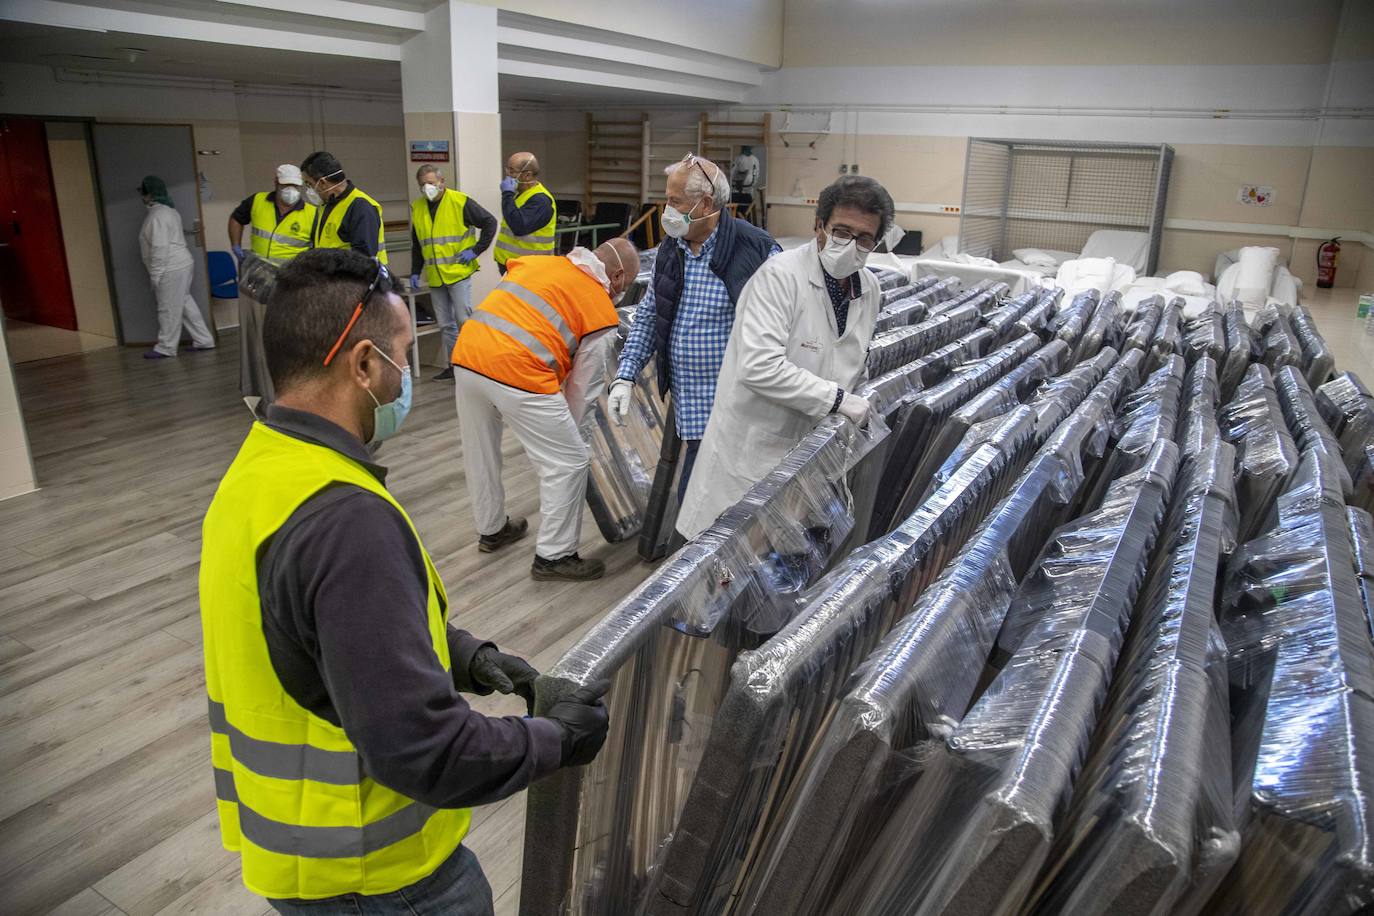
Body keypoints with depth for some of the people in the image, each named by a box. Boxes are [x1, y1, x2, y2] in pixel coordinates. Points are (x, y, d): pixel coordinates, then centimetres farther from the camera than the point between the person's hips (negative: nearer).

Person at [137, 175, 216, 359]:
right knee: (185, 303, 15)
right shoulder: (169, 210, 14)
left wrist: (155, 275, -18)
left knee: (168, 309, 0)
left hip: (171, 269, -10)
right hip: (182, 264, 10)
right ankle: (203, 340, 18)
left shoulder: (157, 216, -17)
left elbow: (160, 248, -22)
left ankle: (165, 348, 10)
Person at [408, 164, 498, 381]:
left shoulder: (460, 202, -8)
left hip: (458, 273, -5)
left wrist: (476, 250, -8)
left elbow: (490, 222, -3)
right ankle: (454, 365, 18)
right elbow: (416, 245, 18)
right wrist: (415, 272, 12)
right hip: (434, 278, 6)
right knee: (446, 324, 10)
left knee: (464, 321, -7)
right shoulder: (417, 207, 9)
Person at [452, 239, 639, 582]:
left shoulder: (535, 262, 22)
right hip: (518, 374, -7)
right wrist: (568, 430, 26)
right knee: (568, 463, 9)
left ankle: (491, 530, 45)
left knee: (480, 453, 26)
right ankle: (553, 556, 17)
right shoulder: (602, 312, 7)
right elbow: (583, 387, 10)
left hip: (465, 356, 7)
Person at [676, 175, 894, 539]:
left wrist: (860, 407, 10)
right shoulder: (780, 275, -18)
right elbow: (759, 366, -29)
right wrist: (836, 398, -23)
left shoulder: (869, 289, 6)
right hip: (754, 449, -6)